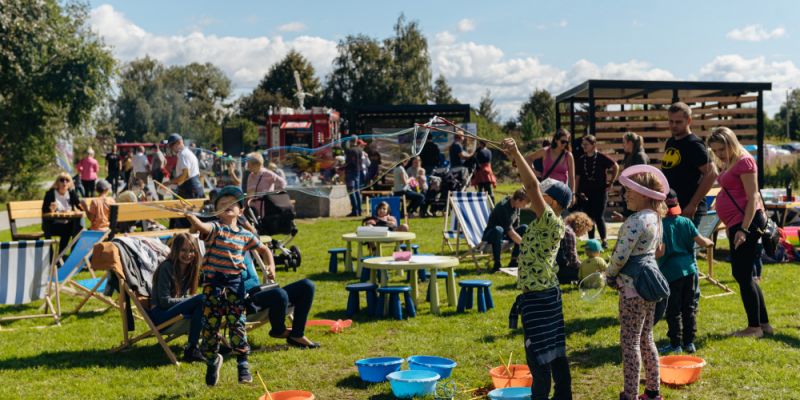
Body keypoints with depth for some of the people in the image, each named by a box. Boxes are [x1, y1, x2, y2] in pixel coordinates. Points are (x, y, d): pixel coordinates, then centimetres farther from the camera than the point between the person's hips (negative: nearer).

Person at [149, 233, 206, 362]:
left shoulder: (190, 267, 8)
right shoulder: (166, 267, -14)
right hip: (159, 314, -8)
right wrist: (192, 300, -15)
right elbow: (164, 301, -18)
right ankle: (191, 349, -26)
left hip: (176, 309, 8)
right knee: (202, 300, -27)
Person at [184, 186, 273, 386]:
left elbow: (264, 250, 22)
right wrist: (190, 216, -48)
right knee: (210, 325, 7)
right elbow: (201, 226, -27)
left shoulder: (246, 235, 7)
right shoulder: (214, 228, -3)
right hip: (213, 283, -1)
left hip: (235, 283, 2)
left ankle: (243, 364, 12)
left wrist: (271, 266, 6)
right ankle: (212, 361, 29)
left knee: (237, 324, 1)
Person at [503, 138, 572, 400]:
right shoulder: (545, 223, 7)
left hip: (538, 299, -10)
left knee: (539, 358, -3)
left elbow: (532, 187, -28)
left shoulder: (551, 222, -17)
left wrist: (516, 154, -27)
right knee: (555, 353, 17)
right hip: (546, 294, 10)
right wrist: (516, 159, 10)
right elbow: (532, 187, 14)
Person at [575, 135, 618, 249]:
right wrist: (578, 192, -3)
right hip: (585, 193, 3)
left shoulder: (601, 158, -7)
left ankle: (604, 240, 7)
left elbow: (616, 167, 0)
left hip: (600, 192, -3)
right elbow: (577, 177, 5)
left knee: (599, 217, -5)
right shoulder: (581, 160, 3)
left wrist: (610, 182, 0)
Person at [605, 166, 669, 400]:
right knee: (646, 339, 18)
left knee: (629, 342, -3)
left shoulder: (636, 221, -20)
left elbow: (621, 255, -23)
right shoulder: (654, 217, 11)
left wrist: (610, 276, -4)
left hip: (634, 286, -10)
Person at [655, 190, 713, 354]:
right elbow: (701, 242, 3)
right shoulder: (685, 222, 3)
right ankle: (689, 342, 18)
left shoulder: (660, 224, -11)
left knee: (673, 310, 3)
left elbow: (660, 250, -17)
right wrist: (710, 242, 24)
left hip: (671, 272, -4)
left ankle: (675, 344, 7)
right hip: (689, 269, 5)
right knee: (689, 308, 13)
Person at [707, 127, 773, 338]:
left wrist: (744, 229, -22)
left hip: (747, 222, -10)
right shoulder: (729, 164, 16)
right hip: (736, 224, 10)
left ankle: (755, 326, 4)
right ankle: (764, 323, 22)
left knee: (742, 274, -5)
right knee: (743, 275, 13)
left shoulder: (744, 161, -11)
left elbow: (753, 197, -16)